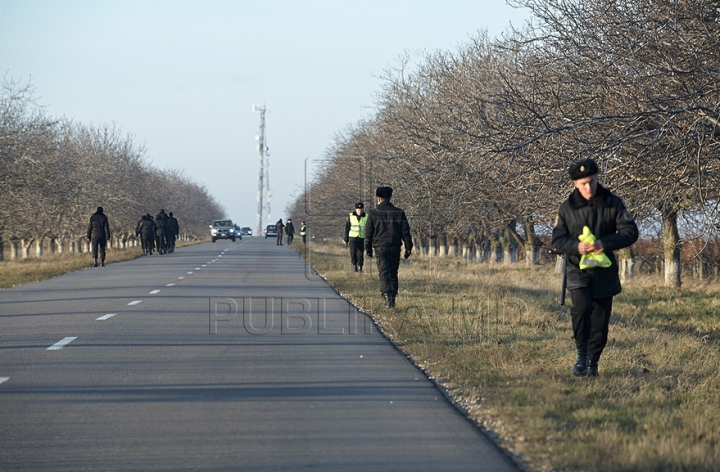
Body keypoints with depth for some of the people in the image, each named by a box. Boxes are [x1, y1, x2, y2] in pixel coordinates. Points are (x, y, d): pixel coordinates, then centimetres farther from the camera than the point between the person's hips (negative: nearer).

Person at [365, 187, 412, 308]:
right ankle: (392, 298, 19)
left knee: (384, 273, -6)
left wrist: (368, 249, 12)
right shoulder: (399, 213, 5)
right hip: (395, 248, 2)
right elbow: (406, 231, 3)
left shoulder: (373, 213, 0)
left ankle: (388, 297, -23)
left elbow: (368, 233, 3)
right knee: (393, 273, 15)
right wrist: (408, 247, 6)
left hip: (380, 248, -2)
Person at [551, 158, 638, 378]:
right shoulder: (567, 208, -1)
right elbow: (557, 240, 2)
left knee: (601, 319, 5)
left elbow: (630, 232, -5)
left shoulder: (613, 203, -2)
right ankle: (582, 353, -7)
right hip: (578, 269, -1)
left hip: (604, 271, 1)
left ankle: (593, 362, 22)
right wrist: (576, 246, -20)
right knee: (582, 307, -26)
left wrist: (605, 243, -21)